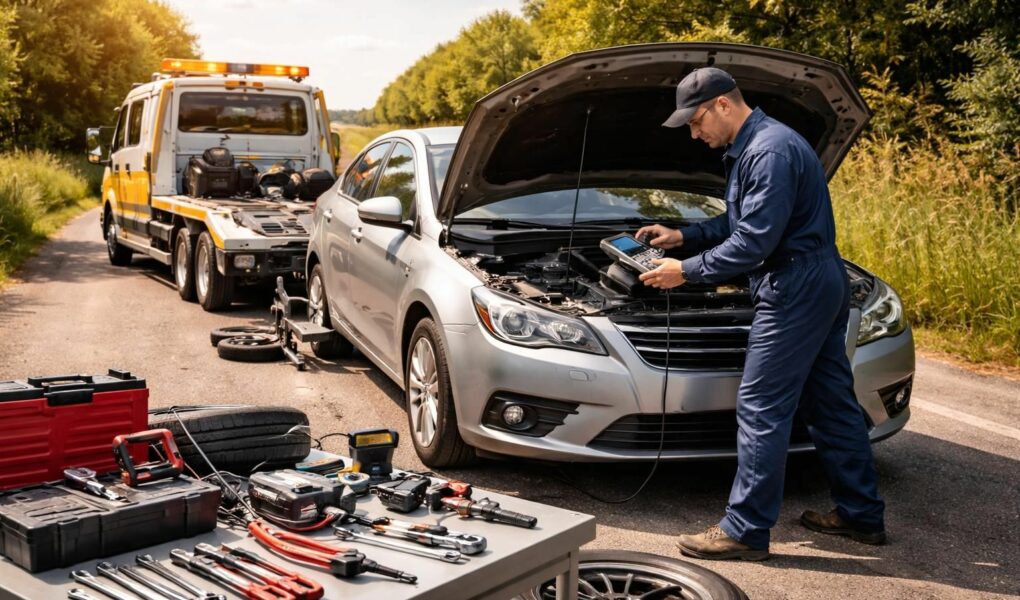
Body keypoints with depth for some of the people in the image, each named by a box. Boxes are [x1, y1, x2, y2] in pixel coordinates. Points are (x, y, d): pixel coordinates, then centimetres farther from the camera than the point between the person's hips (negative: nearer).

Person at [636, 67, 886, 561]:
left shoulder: (770, 152, -19)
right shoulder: (750, 149, 15)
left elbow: (754, 241, -23)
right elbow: (740, 223, 24)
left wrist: (687, 270, -15)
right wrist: (684, 237, 17)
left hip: (796, 289, -11)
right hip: (820, 285, 11)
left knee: (761, 409, -7)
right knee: (831, 402, 15)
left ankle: (746, 531, 0)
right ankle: (861, 515, 26)